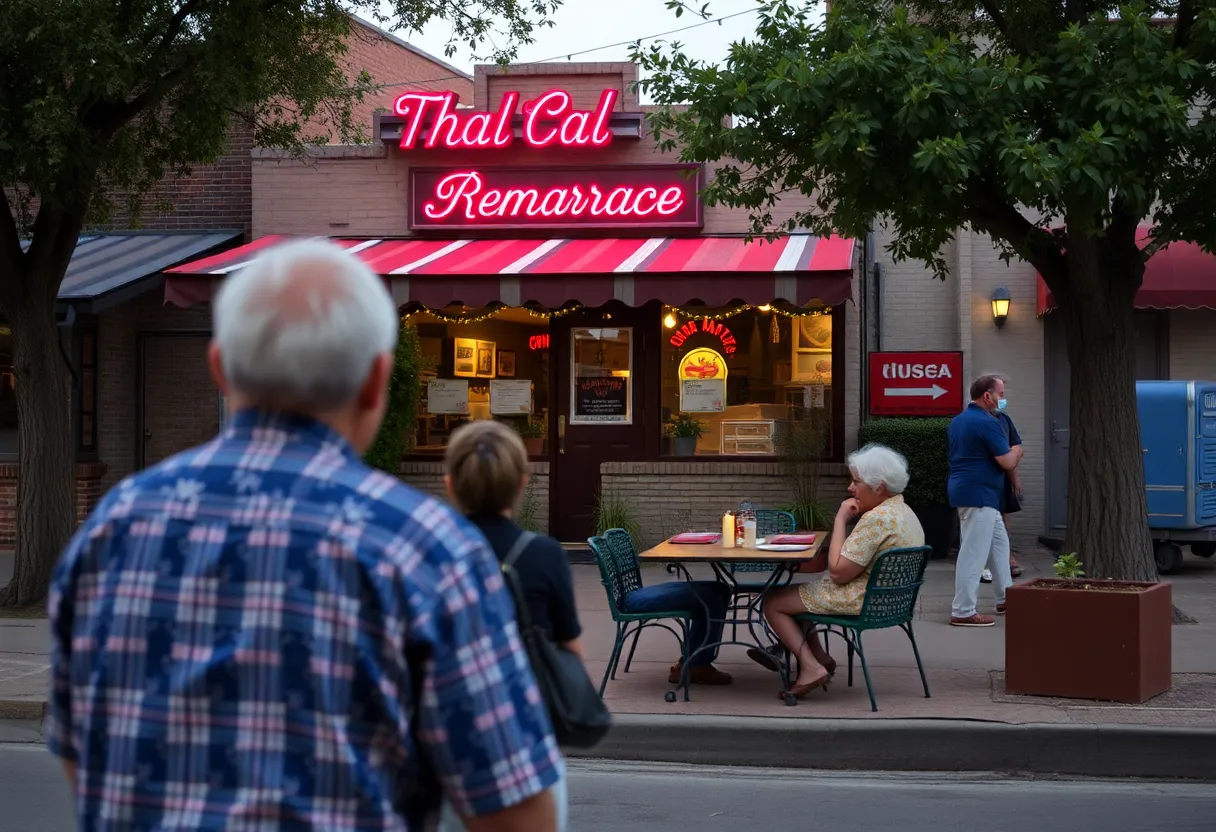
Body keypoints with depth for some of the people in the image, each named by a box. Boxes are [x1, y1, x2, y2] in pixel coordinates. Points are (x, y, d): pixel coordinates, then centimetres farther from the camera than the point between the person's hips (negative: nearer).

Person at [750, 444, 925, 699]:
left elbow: (838, 572, -24)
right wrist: (852, 518, 4)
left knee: (773, 603, 0)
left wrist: (840, 519, -17)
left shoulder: (876, 519, -24)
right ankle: (817, 656, 20)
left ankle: (812, 667, -7)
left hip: (861, 601, -11)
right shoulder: (904, 511, 9)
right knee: (796, 592, 26)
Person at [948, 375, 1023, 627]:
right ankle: (963, 611, -5)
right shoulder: (987, 422, -17)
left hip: (968, 491, 10)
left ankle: (1005, 598, 29)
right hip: (979, 495, -10)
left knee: (998, 544, 20)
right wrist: (1016, 452, 6)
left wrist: (1010, 455, 18)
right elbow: (1008, 462, -16)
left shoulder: (957, 421, 13)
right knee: (974, 553, -7)